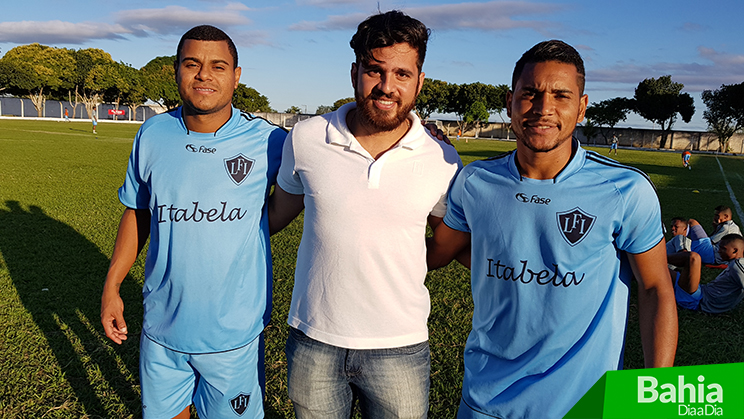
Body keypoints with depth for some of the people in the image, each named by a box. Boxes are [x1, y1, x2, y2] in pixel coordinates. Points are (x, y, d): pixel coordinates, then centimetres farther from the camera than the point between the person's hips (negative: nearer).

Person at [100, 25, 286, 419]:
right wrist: (111, 285, 9)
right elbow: (137, 212, 10)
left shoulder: (267, 142, -12)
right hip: (162, 326, 3)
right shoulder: (152, 135, -1)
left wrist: (252, 226, -6)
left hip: (234, 332, -3)